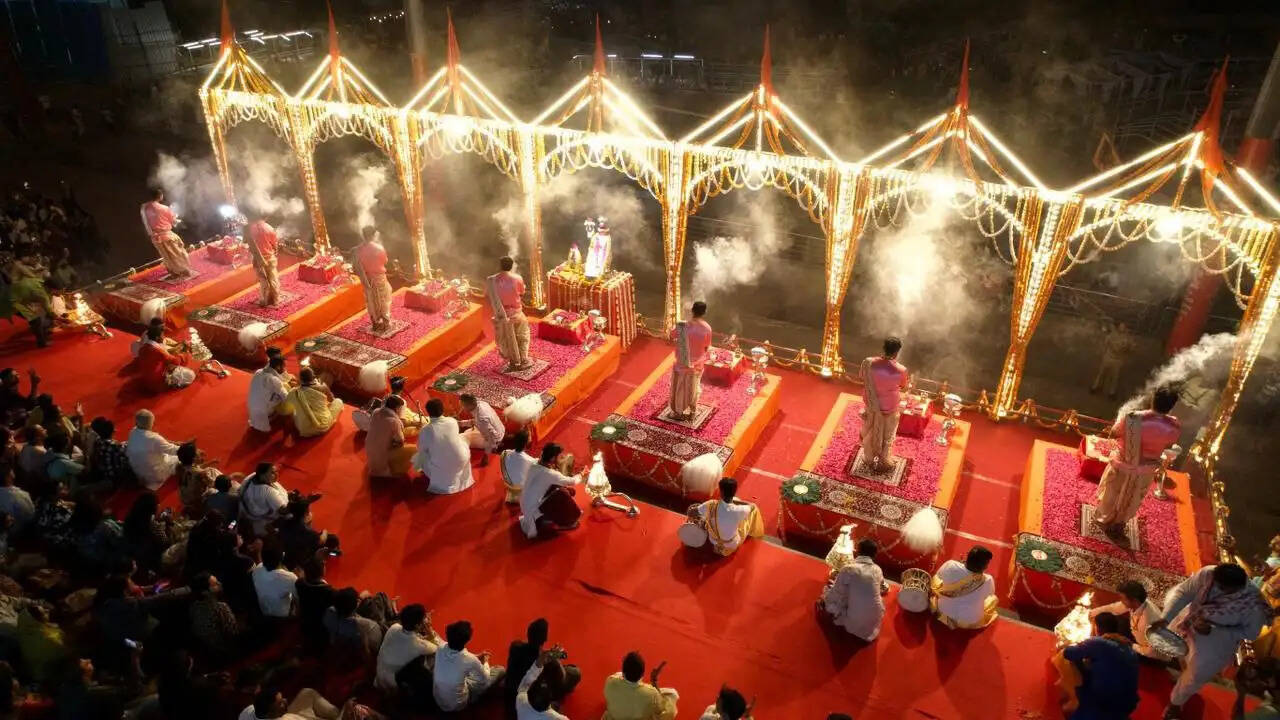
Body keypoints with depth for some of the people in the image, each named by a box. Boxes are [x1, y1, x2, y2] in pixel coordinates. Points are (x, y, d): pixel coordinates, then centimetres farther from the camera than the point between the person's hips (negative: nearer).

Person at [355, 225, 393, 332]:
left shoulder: (359, 249, -11)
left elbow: (358, 266, -11)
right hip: (379, 277, -3)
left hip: (368, 278, 3)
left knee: (371, 301, 16)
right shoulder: (379, 247, -20)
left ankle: (375, 324, 26)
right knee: (383, 300, 13)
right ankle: (385, 323, 20)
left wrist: (364, 280, -2)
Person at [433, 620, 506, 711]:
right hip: (457, 705, -5)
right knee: (501, 670, 6)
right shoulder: (470, 660, -30)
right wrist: (485, 662, 9)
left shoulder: (440, 649, -18)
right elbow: (486, 680, -9)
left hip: (438, 700, 5)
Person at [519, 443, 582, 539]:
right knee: (563, 494, -16)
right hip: (534, 513, -8)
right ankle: (568, 522, 4)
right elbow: (572, 481, -8)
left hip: (526, 507, 8)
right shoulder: (550, 474, -24)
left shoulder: (534, 466, -3)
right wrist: (581, 476, 11)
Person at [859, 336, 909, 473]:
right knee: (887, 435, 22)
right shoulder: (900, 370, -28)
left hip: (871, 404, 2)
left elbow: (866, 383, -5)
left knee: (870, 432, 26)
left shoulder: (869, 363, -22)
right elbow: (903, 386, -6)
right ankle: (883, 463, 41)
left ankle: (869, 458, 46)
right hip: (889, 408, -2)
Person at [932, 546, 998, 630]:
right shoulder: (988, 581, -28)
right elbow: (990, 593, -3)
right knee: (993, 598, 22)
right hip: (968, 622, -1)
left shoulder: (950, 566, -26)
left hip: (943, 614, 1)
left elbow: (937, 581, -4)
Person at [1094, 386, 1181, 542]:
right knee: (1131, 502, 27)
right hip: (1145, 471, 1)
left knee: (1112, 494, 27)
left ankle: (1102, 519, 49)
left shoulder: (1132, 418, -30)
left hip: (1123, 466, -1)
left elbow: (1114, 433, -11)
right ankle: (1117, 527, 46)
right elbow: (1168, 445, -3)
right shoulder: (1174, 427, -25)